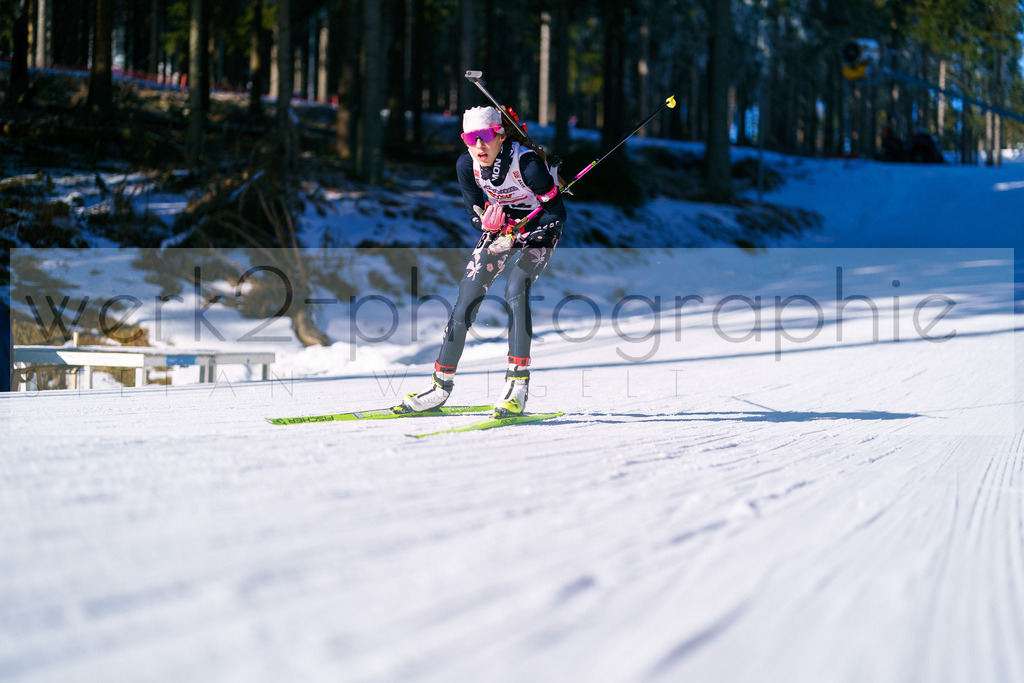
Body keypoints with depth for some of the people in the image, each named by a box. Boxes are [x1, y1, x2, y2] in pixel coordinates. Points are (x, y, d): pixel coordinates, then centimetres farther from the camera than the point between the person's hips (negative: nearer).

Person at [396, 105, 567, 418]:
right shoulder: (467, 164, -18)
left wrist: (516, 236, -32)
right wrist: (489, 220, -29)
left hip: (538, 229, -5)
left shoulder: (527, 162, -32)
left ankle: (518, 385, -24)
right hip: (501, 228, 5)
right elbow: (475, 214, -6)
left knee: (515, 291, -28)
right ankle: (441, 386, 7)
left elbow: (557, 214, -23)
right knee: (466, 298, -4)